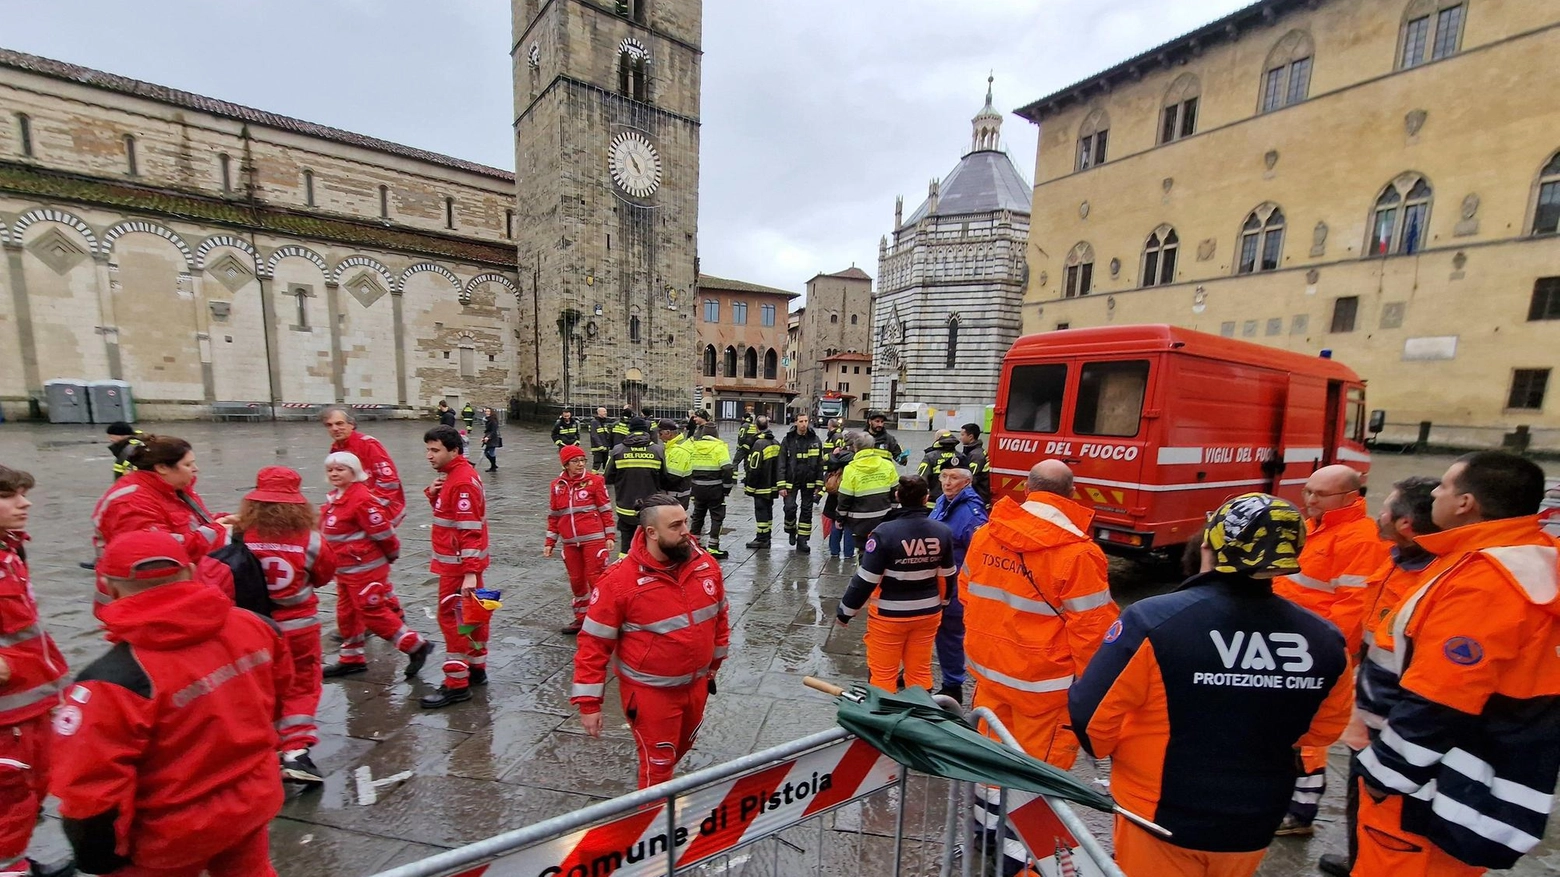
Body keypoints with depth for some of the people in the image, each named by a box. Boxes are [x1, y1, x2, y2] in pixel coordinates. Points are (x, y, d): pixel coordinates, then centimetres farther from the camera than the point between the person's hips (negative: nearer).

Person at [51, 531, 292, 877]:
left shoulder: (115, 681, -29)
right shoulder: (252, 626, -14)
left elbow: (92, 790, -22)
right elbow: (278, 696, 4)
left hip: (173, 835, -4)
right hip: (256, 798, 4)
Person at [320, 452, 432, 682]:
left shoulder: (361, 499, -24)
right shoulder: (335, 497, 7)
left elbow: (382, 531, -21)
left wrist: (392, 555, -7)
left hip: (365, 568, -10)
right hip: (345, 569, 10)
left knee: (373, 613, -3)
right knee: (347, 613, 19)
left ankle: (416, 646, 8)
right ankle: (352, 659, 34)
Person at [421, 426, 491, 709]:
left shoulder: (462, 481, -20)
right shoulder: (453, 474, 10)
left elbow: (470, 530, -24)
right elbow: (446, 507, 20)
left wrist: (469, 573, -27)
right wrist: (432, 492, -1)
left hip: (459, 563, -10)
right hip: (458, 560, 10)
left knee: (452, 617, -3)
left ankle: (457, 684, 7)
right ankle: (476, 669, 31)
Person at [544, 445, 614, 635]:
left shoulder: (594, 480, -4)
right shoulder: (557, 485, 7)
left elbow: (606, 510, -2)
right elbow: (553, 516, 13)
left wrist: (610, 536, -5)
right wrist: (550, 542, 11)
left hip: (594, 539, -4)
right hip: (570, 542, 4)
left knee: (596, 578, -2)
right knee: (576, 580, 14)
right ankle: (581, 618, 30)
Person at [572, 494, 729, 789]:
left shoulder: (706, 564, -11)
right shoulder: (620, 580, -24)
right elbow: (594, 642, -15)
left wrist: (715, 662, 15)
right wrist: (589, 702, -13)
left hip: (696, 683, 6)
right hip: (649, 690, -6)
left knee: (682, 748, 28)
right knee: (657, 764, 10)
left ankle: (661, 784, 56)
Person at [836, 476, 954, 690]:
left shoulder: (885, 532, -21)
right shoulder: (942, 531, -6)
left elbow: (866, 579, -18)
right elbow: (947, 575, 7)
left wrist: (845, 611, -6)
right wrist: (941, 603, 25)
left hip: (889, 615, -4)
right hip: (928, 613, 5)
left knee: (883, 673, 11)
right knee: (920, 671, 20)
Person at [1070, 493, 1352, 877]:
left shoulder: (1153, 620, -29)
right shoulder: (1325, 640, -15)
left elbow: (1091, 714, -22)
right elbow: (1325, 729, 3)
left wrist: (1105, 750, 0)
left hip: (1160, 818, -4)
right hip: (1253, 826, 4)